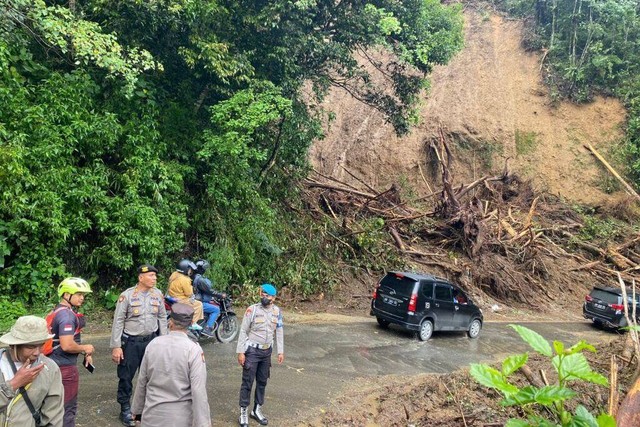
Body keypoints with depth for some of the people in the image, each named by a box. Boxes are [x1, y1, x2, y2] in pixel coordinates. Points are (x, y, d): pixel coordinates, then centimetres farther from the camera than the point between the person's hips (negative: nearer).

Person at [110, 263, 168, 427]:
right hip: (130, 342, -3)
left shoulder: (158, 294, -1)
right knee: (126, 377, 7)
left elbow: (162, 318, 7)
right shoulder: (127, 295, -13)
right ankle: (125, 409, 24)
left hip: (151, 340, 4)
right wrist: (116, 346, -13)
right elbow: (118, 321, -10)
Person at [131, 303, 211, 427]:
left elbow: (142, 382, 7)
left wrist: (137, 410, 20)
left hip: (153, 416, 4)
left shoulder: (153, 344, -3)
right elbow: (199, 391, -18)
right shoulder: (194, 350, -15)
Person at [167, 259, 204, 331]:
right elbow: (189, 294, -17)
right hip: (180, 301, -10)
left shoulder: (174, 274, 3)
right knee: (199, 304, -5)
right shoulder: (184, 280, -25)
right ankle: (193, 324, -2)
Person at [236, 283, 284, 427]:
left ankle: (257, 410, 29)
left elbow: (279, 332, 7)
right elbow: (243, 331, -10)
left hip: (267, 351, 4)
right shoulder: (252, 309, -14)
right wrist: (240, 352, -12)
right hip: (252, 350, -4)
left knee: (262, 381, 14)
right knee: (248, 382, 2)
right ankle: (243, 412, 15)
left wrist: (281, 351, 6)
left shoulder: (277, 311, -2)